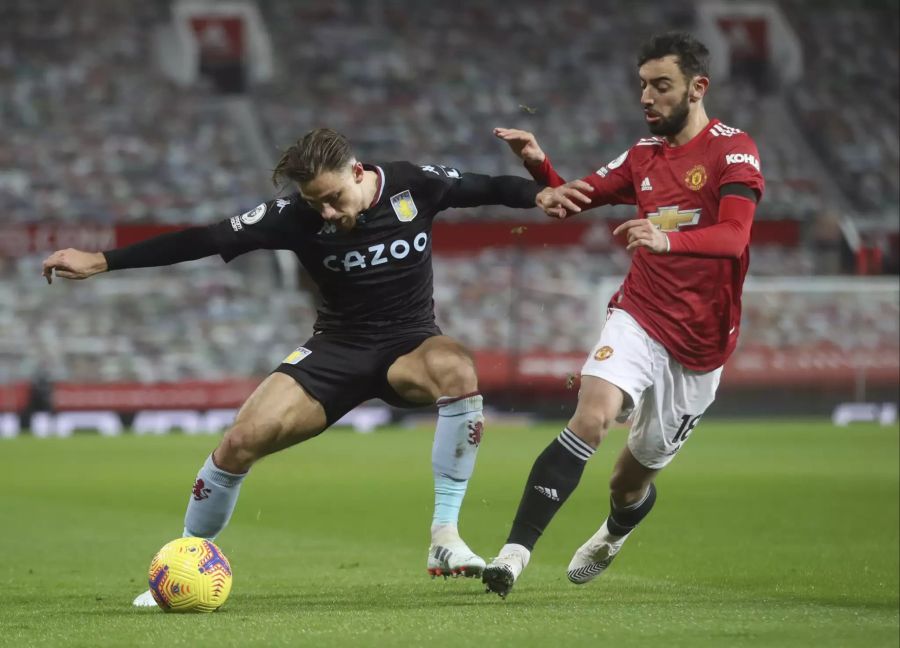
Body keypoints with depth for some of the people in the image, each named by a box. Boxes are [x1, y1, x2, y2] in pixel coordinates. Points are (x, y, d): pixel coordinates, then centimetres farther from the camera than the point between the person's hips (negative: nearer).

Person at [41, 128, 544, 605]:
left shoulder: (415, 186, -14)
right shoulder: (298, 215, -15)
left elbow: (491, 189, -3)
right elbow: (206, 240, -16)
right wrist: (100, 262, -19)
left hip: (409, 343, -1)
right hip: (339, 347, 1)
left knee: (457, 369, -38)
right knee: (242, 440, -17)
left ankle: (445, 537, -30)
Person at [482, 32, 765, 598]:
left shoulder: (733, 150, -7)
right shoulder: (643, 156, 10)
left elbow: (734, 236, -23)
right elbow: (569, 200, 19)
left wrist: (669, 240, -42)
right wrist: (538, 162, -3)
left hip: (700, 341, -2)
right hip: (639, 318, 3)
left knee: (634, 479, 10)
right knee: (592, 418, -27)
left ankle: (614, 534, 47)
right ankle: (516, 551, -30)